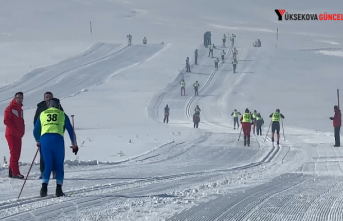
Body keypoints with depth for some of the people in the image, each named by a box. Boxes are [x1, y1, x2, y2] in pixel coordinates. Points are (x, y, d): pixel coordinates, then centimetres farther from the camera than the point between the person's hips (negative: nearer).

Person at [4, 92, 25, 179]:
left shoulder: (20, 109, 18)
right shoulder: (10, 108, -5)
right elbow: (6, 121, -13)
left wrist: (22, 131, 5)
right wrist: (16, 131, -17)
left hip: (18, 135, 8)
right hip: (11, 134, -8)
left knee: (17, 153, 7)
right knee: (14, 153, -13)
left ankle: (11, 171, 14)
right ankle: (15, 172, -17)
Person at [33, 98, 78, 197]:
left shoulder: (42, 114, 23)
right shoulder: (62, 115, 20)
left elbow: (35, 131, 27)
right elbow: (70, 130, 20)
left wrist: (38, 142, 44)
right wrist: (74, 144, 29)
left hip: (45, 139, 1)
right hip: (58, 139, -1)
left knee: (48, 166, 10)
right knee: (59, 166, 11)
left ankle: (44, 186, -10)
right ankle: (58, 188, -2)